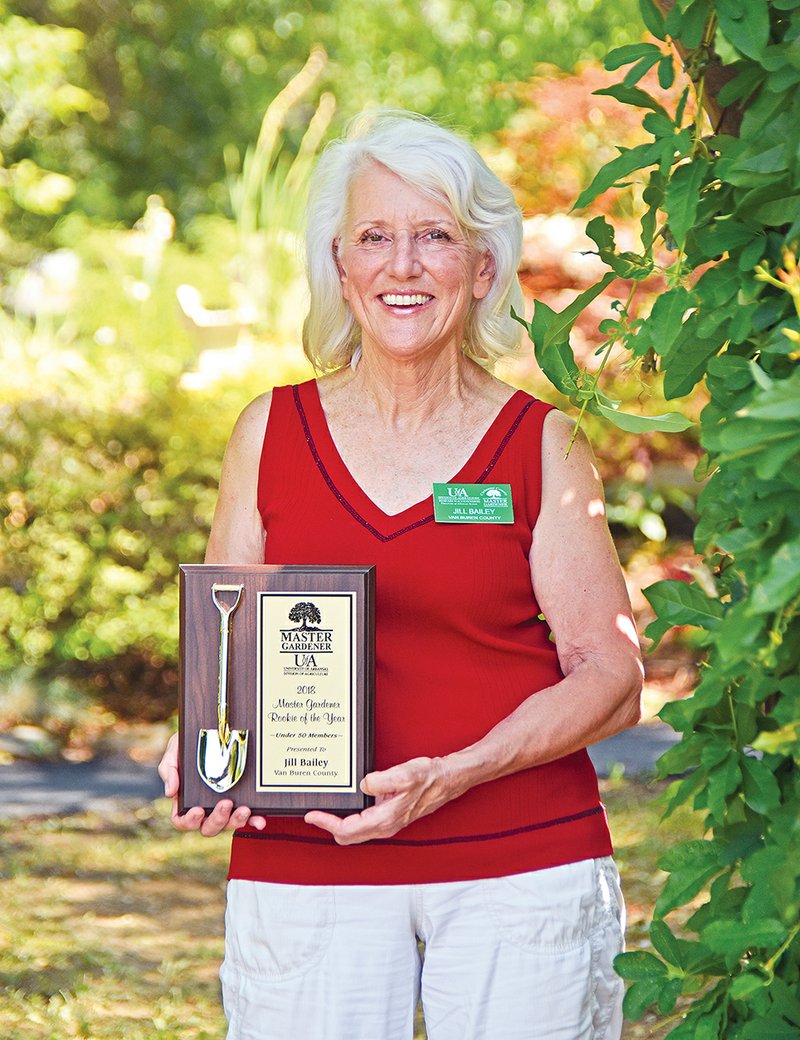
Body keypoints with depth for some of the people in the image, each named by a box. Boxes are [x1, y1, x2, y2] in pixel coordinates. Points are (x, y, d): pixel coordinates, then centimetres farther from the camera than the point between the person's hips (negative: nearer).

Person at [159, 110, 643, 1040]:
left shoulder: (543, 447, 3)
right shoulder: (272, 434, 9)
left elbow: (611, 678, 0)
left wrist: (448, 778, -14)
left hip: (519, 862, -1)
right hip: (300, 865, 1)